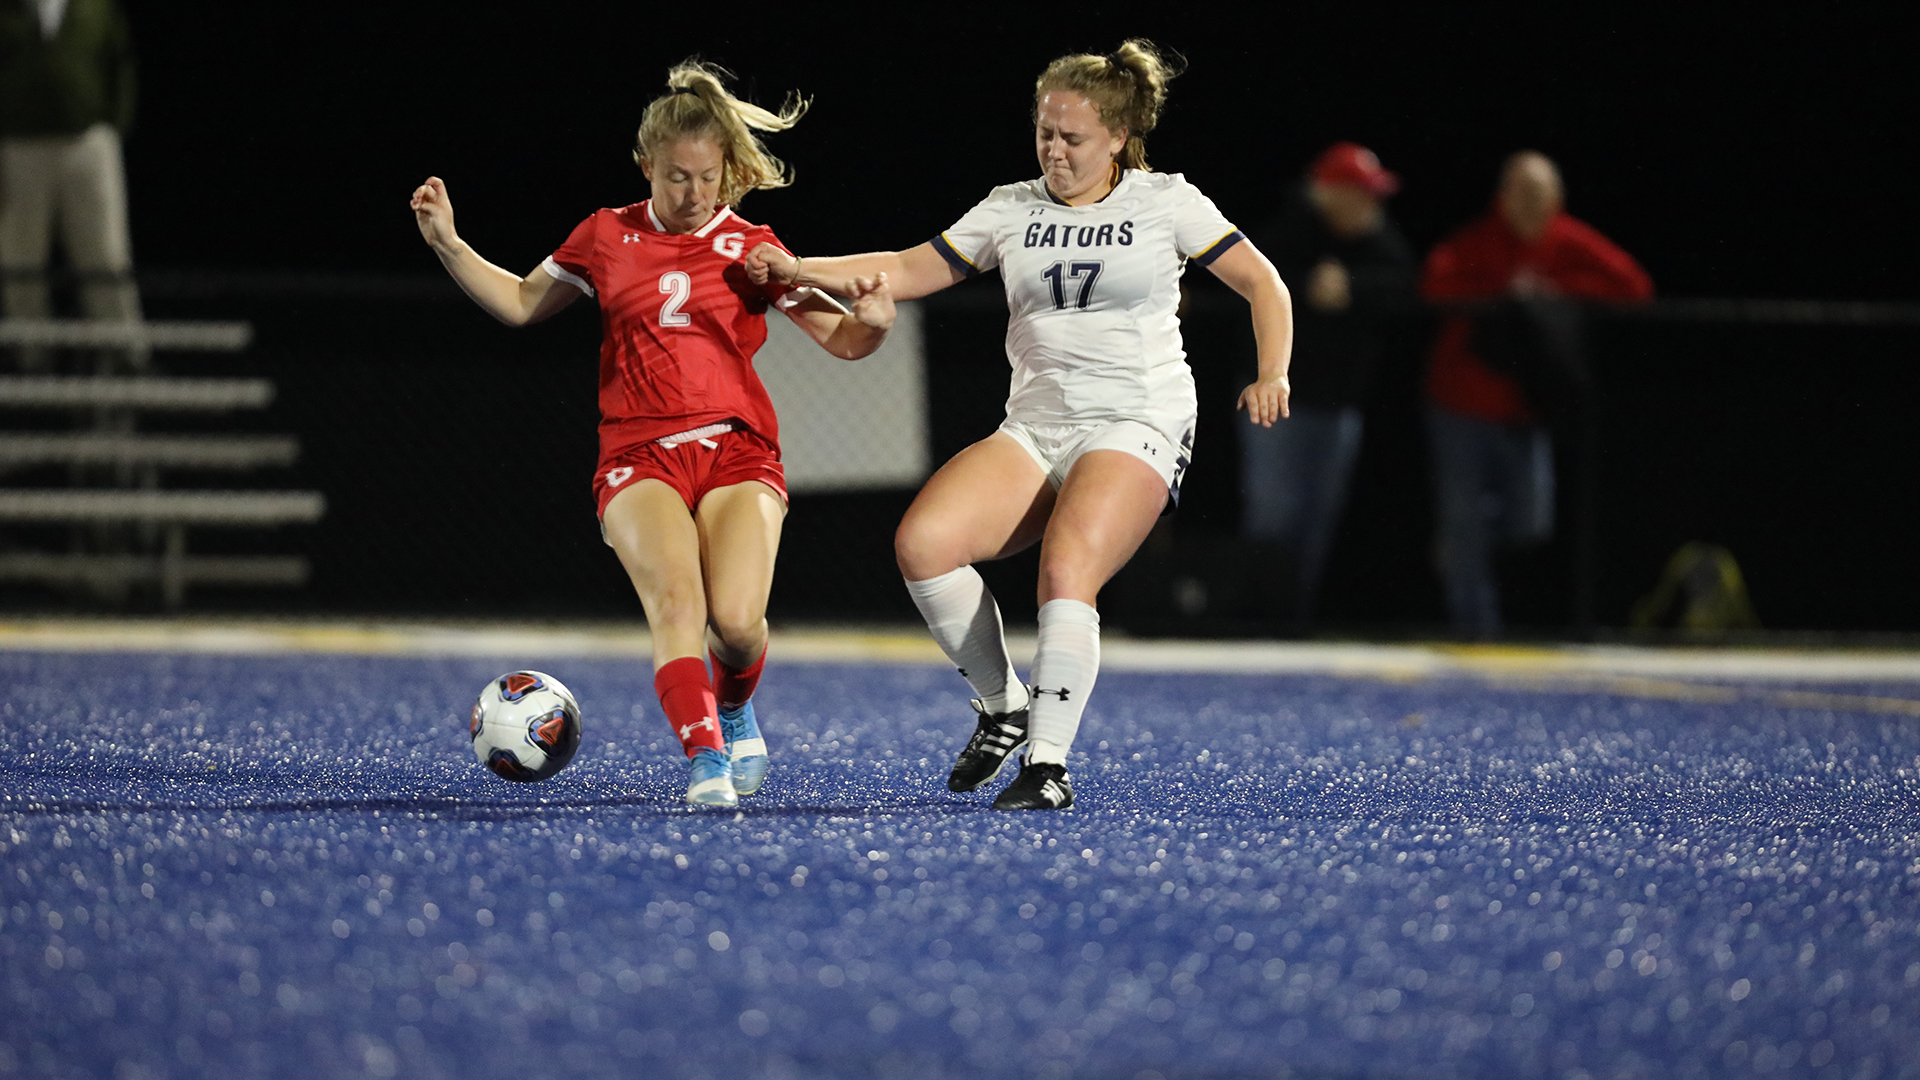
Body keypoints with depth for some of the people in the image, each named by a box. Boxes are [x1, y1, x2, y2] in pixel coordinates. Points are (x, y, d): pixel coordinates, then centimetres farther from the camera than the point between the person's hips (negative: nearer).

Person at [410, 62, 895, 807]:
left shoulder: (752, 250, 7)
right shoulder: (608, 237, 11)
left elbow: (842, 340, 6)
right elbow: (520, 304, 23)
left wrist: (872, 322, -17)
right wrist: (447, 245, 12)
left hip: (737, 449, 0)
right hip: (639, 457, 0)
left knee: (737, 617, -19)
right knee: (675, 597, -28)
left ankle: (734, 704, 16)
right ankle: (704, 754, -33)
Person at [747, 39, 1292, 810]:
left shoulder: (1166, 203, 3)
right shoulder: (1011, 210, 12)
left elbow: (1263, 284, 8)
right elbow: (911, 270, 11)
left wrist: (1271, 376, -7)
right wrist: (803, 271, -1)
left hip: (1138, 427, -4)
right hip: (1036, 427, 4)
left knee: (1066, 567, -30)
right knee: (922, 542, -18)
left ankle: (1049, 763, -26)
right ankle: (1003, 708, 0)